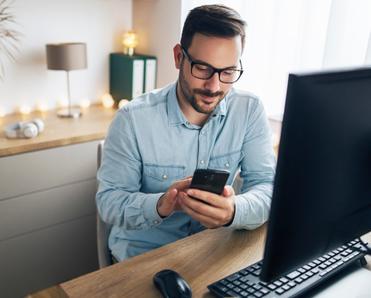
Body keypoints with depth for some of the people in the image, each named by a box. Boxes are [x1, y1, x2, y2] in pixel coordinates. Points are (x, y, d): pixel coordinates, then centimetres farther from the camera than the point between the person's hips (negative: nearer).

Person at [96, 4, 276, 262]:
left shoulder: (250, 111, -8)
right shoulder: (132, 119, -16)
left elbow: (267, 187, -12)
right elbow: (109, 201, -12)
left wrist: (233, 211, -35)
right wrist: (159, 206, -34)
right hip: (144, 250, -1)